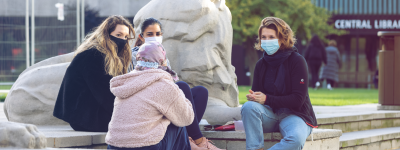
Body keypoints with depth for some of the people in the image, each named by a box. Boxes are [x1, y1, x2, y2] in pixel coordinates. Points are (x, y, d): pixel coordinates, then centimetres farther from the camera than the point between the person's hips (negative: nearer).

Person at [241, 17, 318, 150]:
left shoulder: (297, 61, -7)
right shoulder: (261, 64, 8)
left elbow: (298, 99, -13)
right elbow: (256, 93, 9)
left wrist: (267, 99, -22)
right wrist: (253, 97, -18)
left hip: (294, 115, -4)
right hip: (270, 115, 4)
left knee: (296, 139, -38)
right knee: (248, 106, -29)